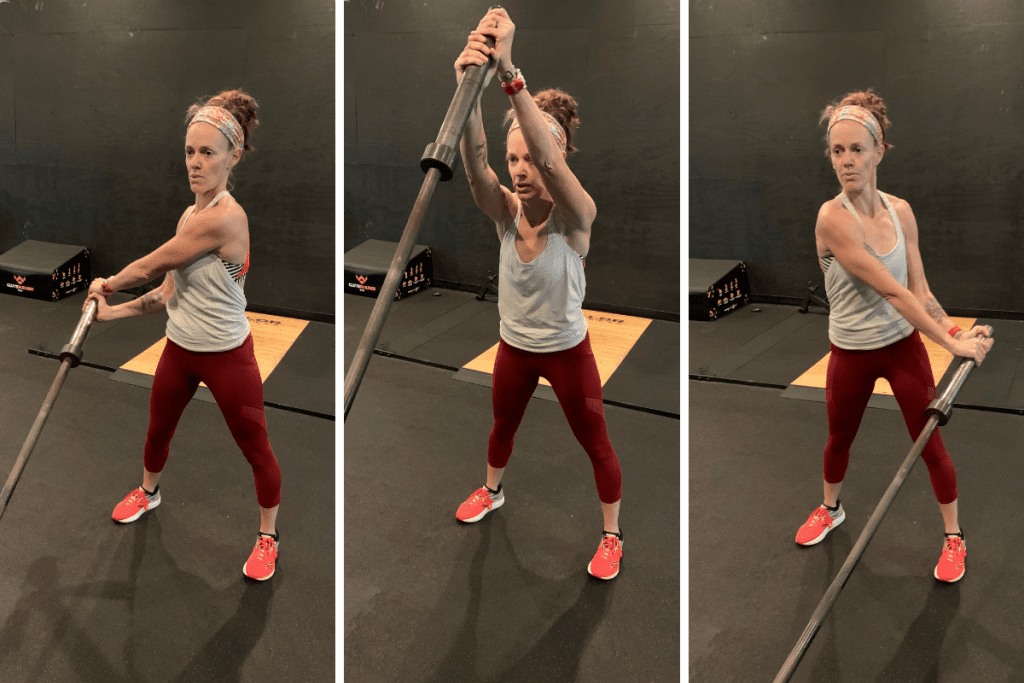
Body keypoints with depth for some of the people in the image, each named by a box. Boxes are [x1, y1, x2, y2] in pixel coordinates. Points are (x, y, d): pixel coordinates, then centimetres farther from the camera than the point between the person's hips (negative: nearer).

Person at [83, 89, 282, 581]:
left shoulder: (225, 217, -27)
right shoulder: (189, 215, 1)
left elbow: (150, 268, -16)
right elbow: (170, 291, 5)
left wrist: (107, 285, 1)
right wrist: (112, 312, 0)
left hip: (226, 356, -8)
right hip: (180, 349, 8)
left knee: (256, 450, 8)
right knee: (158, 431, 27)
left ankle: (268, 536, 28)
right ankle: (149, 492, 56)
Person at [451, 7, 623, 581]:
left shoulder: (576, 216, -26)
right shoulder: (506, 211, -16)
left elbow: (550, 160, -48)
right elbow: (473, 159, -37)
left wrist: (510, 73, -61)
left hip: (567, 349, -4)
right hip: (514, 346, 4)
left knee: (596, 445, 11)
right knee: (503, 426, 27)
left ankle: (612, 536, 33)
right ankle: (493, 491, 57)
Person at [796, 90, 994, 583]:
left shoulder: (901, 212, -8)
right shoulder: (832, 218, -23)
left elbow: (919, 290, -2)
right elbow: (893, 292, -26)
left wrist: (958, 332, -16)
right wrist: (953, 345, -25)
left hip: (903, 345, 2)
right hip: (851, 354, -2)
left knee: (930, 443, 7)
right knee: (839, 440, 20)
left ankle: (953, 536, 27)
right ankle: (830, 509, 48)